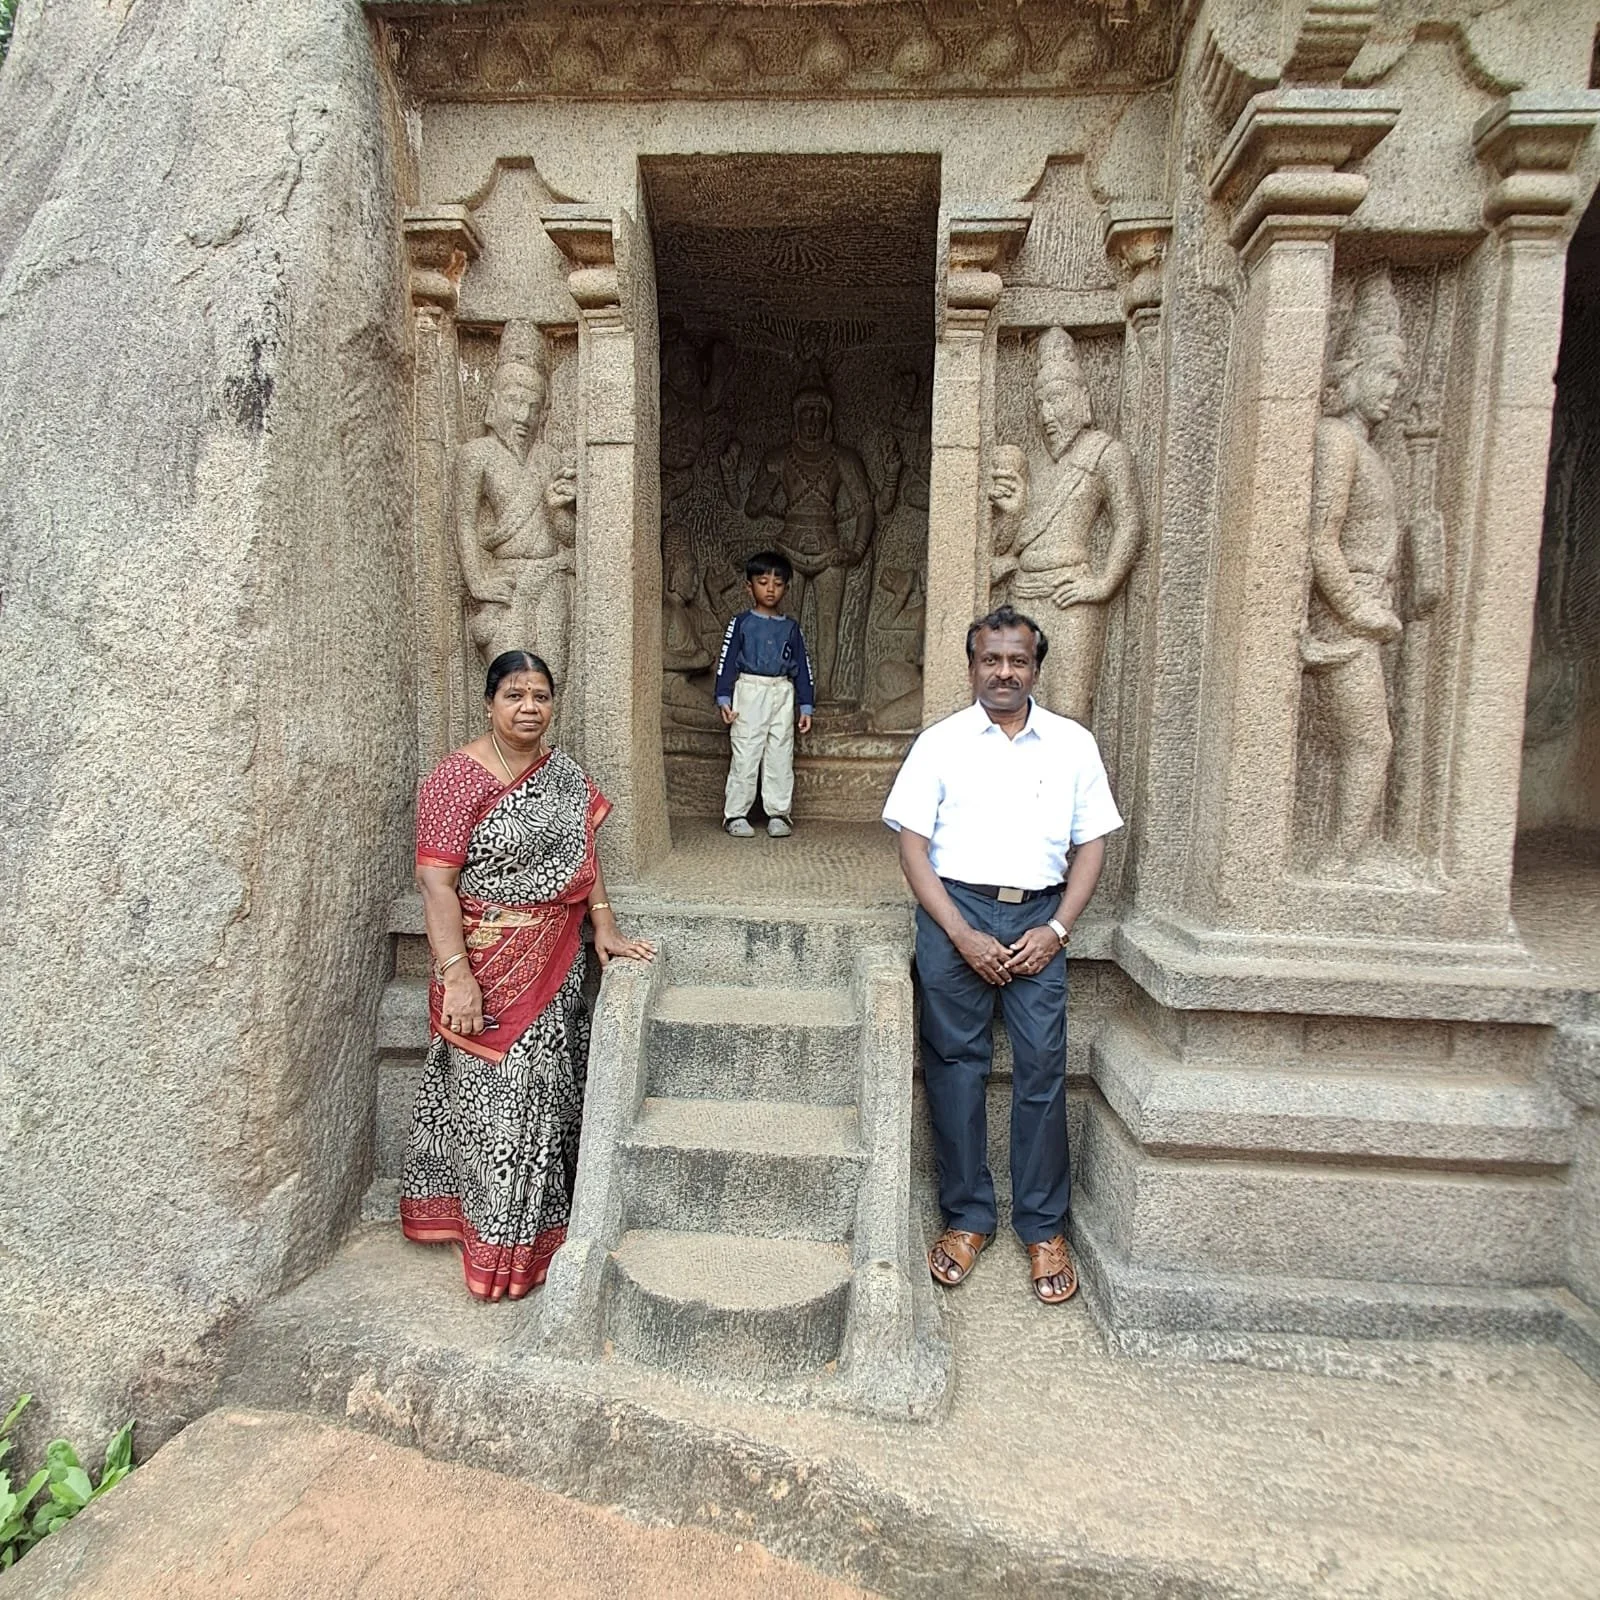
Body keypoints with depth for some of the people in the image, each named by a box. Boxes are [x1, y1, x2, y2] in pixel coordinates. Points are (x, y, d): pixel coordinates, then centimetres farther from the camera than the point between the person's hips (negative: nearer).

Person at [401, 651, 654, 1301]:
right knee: (497, 1097, 1)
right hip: (489, 969, -6)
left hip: (555, 967, 6)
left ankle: (542, 1219, 35)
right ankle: (502, 1244, 19)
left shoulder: (563, 771, 6)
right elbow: (436, 882, -18)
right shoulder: (459, 776, -14)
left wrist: (604, 927, 3)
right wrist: (456, 975, -24)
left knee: (546, 1089, 16)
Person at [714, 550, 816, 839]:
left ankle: (778, 814, 11)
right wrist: (724, 699, -8)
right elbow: (726, 661, 0)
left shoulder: (790, 628, 10)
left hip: (782, 695, 3)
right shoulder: (741, 623, 2)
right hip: (749, 692, -3)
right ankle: (735, 814, 5)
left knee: (781, 756, 4)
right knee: (745, 755, -2)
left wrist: (806, 706, 7)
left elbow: (802, 667, 12)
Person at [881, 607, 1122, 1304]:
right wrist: (962, 934, -9)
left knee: (1043, 1067, -1)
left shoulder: (1072, 744, 9)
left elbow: (1091, 844, 9)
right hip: (955, 912, -1)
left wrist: (1057, 929, -4)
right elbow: (912, 845, -1)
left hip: (1037, 916, 1)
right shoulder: (941, 742, 4)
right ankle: (966, 1217, 20)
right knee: (955, 1065, 4)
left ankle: (1044, 1228, 16)